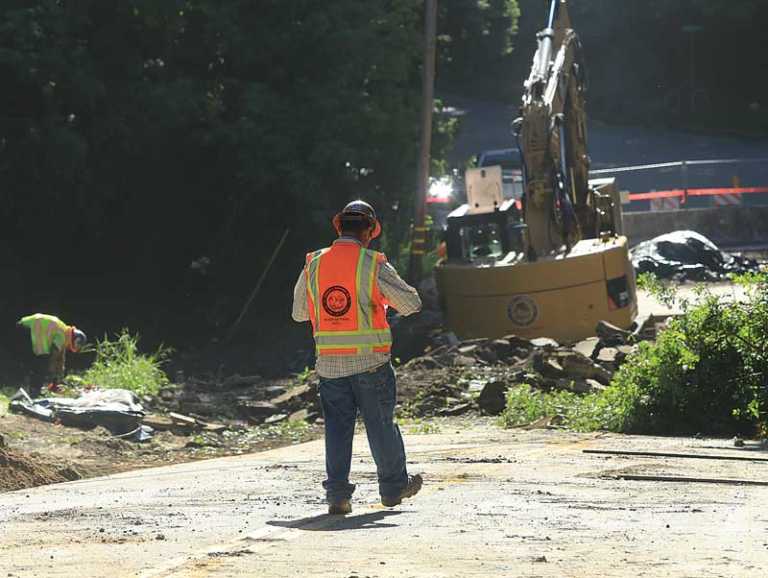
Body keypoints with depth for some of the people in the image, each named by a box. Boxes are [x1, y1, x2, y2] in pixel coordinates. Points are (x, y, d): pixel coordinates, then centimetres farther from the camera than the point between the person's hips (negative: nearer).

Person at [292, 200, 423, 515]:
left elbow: (299, 312, 13)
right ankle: (393, 487, 23)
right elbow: (411, 303, -3)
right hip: (370, 362, -2)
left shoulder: (314, 265, 2)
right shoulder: (373, 265, -9)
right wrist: (385, 298, 17)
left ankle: (337, 492, 2)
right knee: (381, 424, 10)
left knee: (337, 426, 8)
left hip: (329, 364, 3)